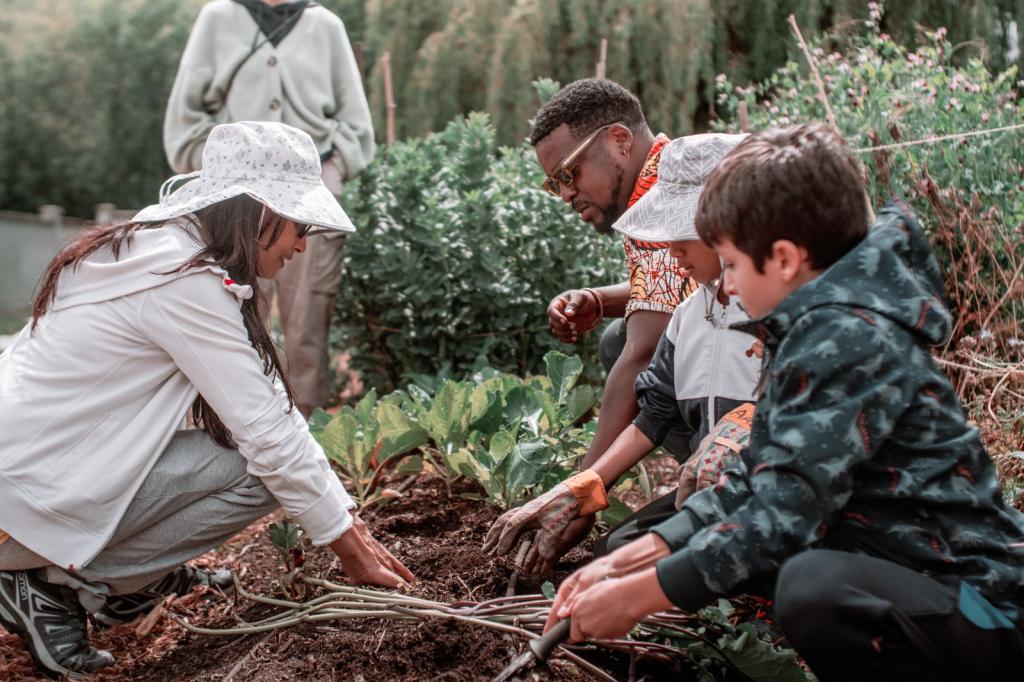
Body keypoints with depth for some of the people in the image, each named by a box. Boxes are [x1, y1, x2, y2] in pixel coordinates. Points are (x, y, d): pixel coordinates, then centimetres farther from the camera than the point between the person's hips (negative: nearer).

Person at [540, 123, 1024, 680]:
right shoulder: (815, 329, 9)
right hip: (906, 578, 10)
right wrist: (626, 561, 1)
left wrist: (637, 596, -17)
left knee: (814, 588, -38)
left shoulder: (848, 338, -22)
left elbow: (786, 514, -26)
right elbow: (756, 480, 8)